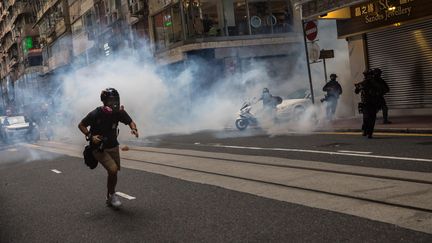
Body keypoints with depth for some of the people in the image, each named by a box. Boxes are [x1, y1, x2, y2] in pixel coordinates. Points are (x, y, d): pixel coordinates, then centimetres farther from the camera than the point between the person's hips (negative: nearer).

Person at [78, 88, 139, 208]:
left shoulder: (119, 112, -11)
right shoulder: (95, 114, -21)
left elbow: (130, 121, 2)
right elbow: (81, 125, -8)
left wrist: (134, 129, -20)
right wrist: (90, 136, -22)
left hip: (113, 146, 5)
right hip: (99, 148, -5)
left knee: (114, 173, 12)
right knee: (113, 169, -21)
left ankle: (109, 198, 33)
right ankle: (112, 195, 2)